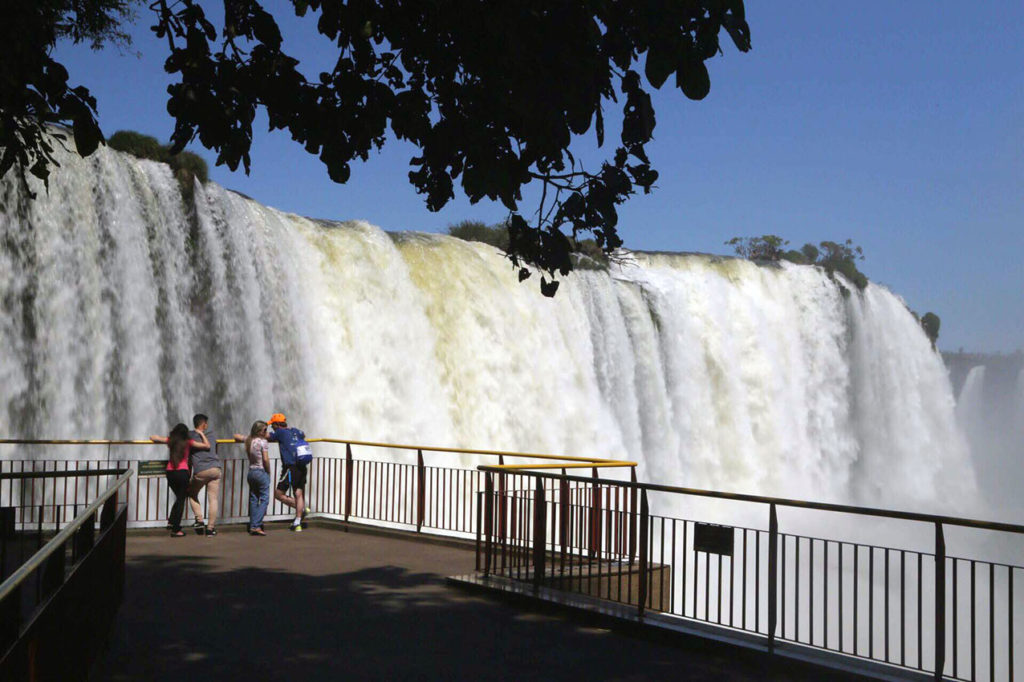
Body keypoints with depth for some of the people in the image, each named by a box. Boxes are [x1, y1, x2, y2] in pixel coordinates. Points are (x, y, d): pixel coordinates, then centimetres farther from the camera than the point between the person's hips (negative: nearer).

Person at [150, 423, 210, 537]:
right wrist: (201, 434, 16)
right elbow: (207, 446, 4)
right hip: (182, 472, -4)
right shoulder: (188, 442, 0)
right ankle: (175, 530, 4)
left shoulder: (170, 441, 8)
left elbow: (152, 438, 18)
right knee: (181, 500, 4)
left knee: (179, 498, 23)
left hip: (170, 473, 4)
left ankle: (172, 522, 16)